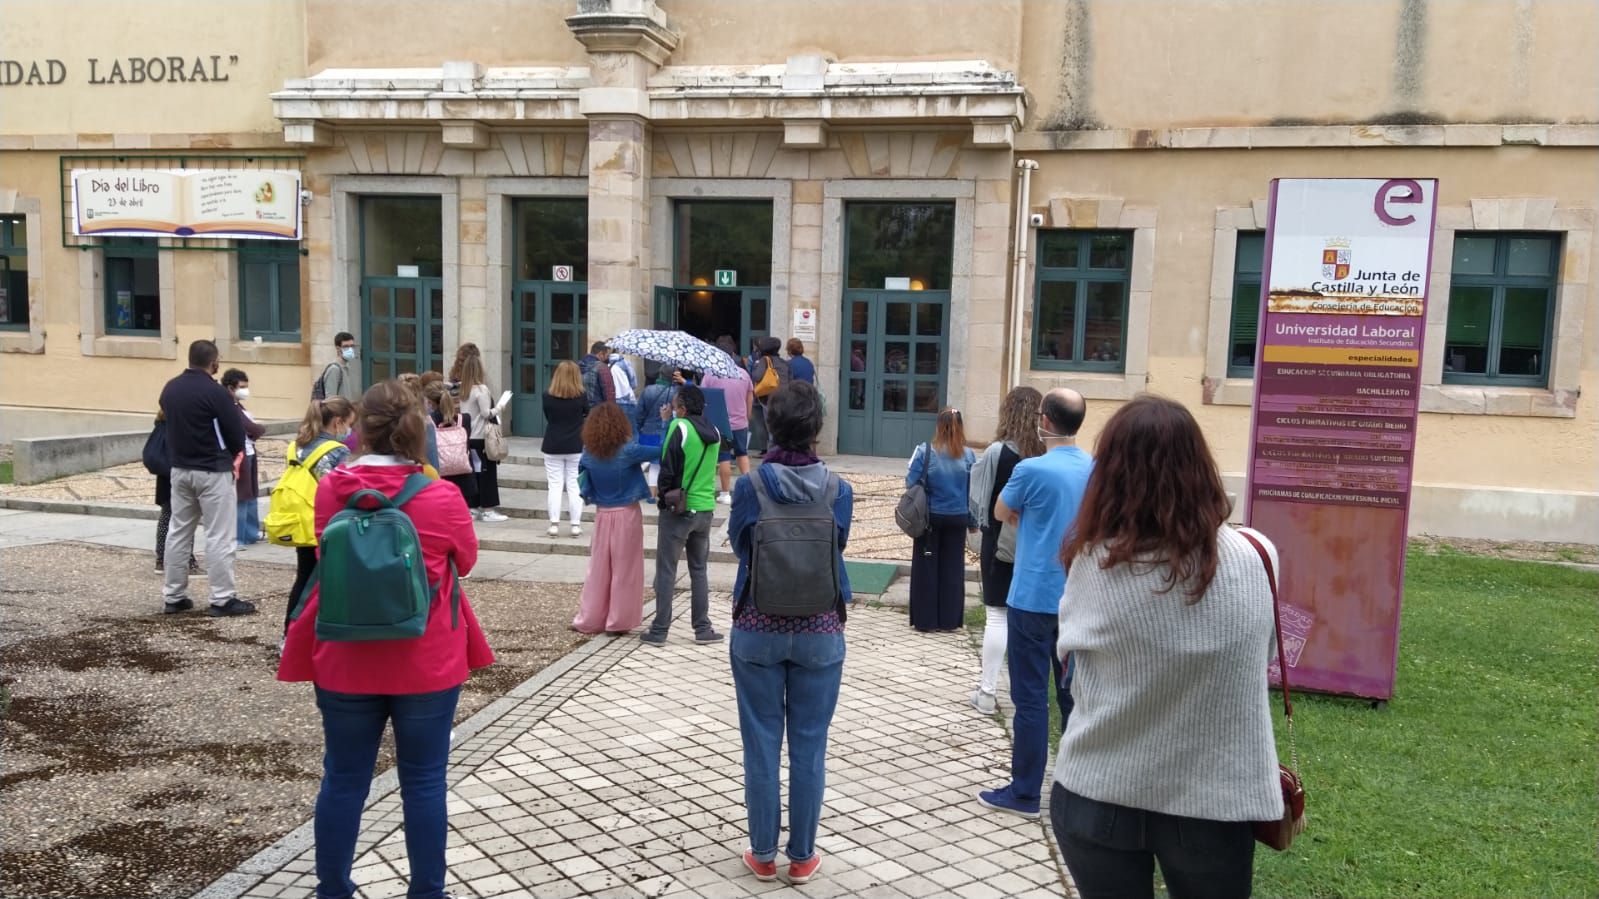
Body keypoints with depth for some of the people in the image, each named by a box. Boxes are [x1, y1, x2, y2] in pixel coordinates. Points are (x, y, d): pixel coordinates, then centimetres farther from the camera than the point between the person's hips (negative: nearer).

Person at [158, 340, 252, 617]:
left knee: (179, 533, 13)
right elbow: (236, 431, -12)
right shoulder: (214, 392, -17)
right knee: (218, 536, -3)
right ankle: (222, 599, -2)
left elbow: (169, 423, 13)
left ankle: (173, 596, 19)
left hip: (179, 469, 7)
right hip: (213, 471, -7)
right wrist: (235, 455, 8)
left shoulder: (170, 388, 5)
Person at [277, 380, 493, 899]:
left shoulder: (330, 491, -7)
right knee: (423, 782, 9)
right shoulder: (441, 498, -14)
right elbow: (465, 561, 4)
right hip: (426, 664, -2)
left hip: (345, 662, 2)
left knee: (344, 780, 15)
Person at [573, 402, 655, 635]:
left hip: (603, 514, 4)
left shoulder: (589, 454, -3)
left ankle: (589, 620, 18)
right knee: (624, 570, 6)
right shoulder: (627, 451, -17)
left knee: (598, 569, 12)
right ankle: (618, 622, 12)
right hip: (626, 514, -4)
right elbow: (662, 452, -18)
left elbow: (586, 487, 9)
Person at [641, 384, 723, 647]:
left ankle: (659, 631, 7)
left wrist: (664, 497, 1)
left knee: (666, 570, 3)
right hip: (706, 508, 6)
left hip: (678, 509, -5)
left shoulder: (679, 428, -14)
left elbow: (668, 469, -13)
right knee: (699, 570, 14)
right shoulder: (713, 433, 5)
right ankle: (702, 628, 16)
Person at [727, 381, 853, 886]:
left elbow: (739, 546, 5)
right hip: (819, 632, 1)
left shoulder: (750, 486, -11)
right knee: (809, 746, 10)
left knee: (762, 744, 11)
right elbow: (838, 550, 6)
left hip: (757, 630, 0)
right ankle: (802, 857, 21)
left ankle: (763, 854, 21)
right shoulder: (838, 490, -8)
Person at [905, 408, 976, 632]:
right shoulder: (969, 456, -5)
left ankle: (925, 620, 14)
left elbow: (910, 483, -9)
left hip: (930, 517, -2)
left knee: (926, 568, 9)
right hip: (957, 519, 2)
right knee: (953, 569, 12)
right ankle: (950, 620, 18)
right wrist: (973, 520, 7)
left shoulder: (924, 452, -12)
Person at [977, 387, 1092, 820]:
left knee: (1031, 697, 1)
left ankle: (1025, 793, 8)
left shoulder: (1032, 470, -17)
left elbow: (1002, 514, 0)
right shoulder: (1097, 470, 2)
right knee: (1074, 694, 15)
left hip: (1034, 598, -6)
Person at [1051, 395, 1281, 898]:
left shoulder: (1094, 565, -16)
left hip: (1098, 794, -1)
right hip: (1212, 801, 1)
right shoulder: (1254, 558, -12)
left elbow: (1071, 647, -2)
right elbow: (1260, 658, 4)